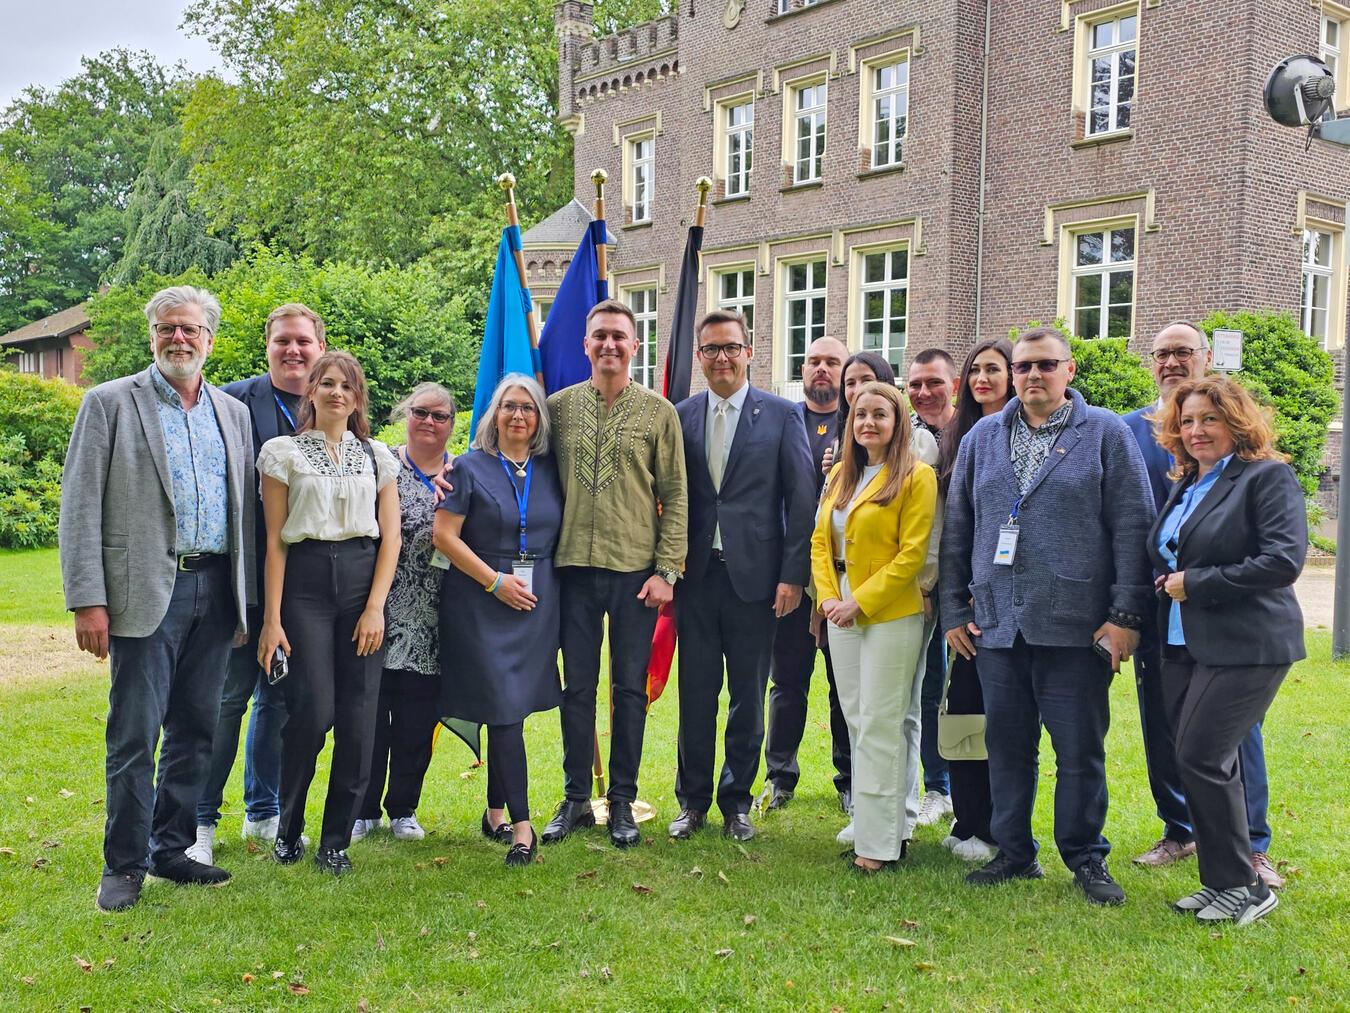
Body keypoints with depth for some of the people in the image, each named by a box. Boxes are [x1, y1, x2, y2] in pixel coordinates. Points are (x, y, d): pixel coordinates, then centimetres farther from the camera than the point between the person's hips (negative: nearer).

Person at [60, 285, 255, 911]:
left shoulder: (233, 413, 13)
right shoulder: (109, 403, 0)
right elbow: (80, 508, -4)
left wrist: (248, 599, 11)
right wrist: (88, 601, -12)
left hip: (216, 592, 5)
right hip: (147, 592, -4)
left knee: (195, 731, 10)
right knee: (135, 736, -2)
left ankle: (172, 850, 24)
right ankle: (125, 865, 12)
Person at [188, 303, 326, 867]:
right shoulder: (235, 401, -5)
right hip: (245, 576, -4)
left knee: (281, 698, 13)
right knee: (227, 696, 0)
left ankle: (264, 812, 26)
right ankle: (200, 820, 12)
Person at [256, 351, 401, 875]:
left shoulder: (377, 456, 12)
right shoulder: (283, 452, 6)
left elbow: (390, 536, 8)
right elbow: (275, 540, 2)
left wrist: (375, 606, -4)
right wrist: (272, 619, -4)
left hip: (363, 581, 2)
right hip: (305, 582, -2)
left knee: (357, 720, -2)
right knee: (312, 711, -11)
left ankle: (336, 840, 11)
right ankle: (288, 827, 12)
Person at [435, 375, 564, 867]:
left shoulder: (550, 471, 10)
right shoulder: (471, 468, -1)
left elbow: (562, 534, 16)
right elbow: (445, 535, -6)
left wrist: (544, 587, 2)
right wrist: (495, 580, -11)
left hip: (538, 602, 4)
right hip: (484, 600, -4)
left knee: (510, 707, 9)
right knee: (505, 708, -8)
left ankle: (495, 812, 23)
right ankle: (521, 826, -6)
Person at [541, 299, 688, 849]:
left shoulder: (659, 412, 1)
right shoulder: (558, 407, 5)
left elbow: (675, 496, 1)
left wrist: (666, 570, -6)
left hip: (637, 571, -1)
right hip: (575, 567, 1)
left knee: (630, 689, 6)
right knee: (577, 687, 8)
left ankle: (622, 802, 18)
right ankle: (575, 799, 20)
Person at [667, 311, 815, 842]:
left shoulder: (781, 415, 0)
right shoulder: (681, 416, 7)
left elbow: (801, 499, -2)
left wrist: (793, 574, -8)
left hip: (753, 575, -2)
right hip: (695, 574, 2)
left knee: (748, 695, 7)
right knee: (696, 692, 8)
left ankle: (737, 801, 22)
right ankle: (693, 801, 22)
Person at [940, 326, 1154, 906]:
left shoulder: (1106, 435, 1)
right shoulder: (982, 438, 12)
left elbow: (1132, 528, -3)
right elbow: (957, 529, 12)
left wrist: (1126, 614, -9)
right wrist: (953, 610, 8)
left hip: (1076, 626, -3)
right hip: (996, 624, 4)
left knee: (1080, 749, 4)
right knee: (1006, 744, 10)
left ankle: (1086, 859, 19)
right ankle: (1013, 853, 24)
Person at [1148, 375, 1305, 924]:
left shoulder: (1268, 476, -8)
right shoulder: (1184, 485, 16)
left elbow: (1284, 559, -19)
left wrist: (1196, 584, -16)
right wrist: (1169, 582, 5)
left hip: (1245, 646, -8)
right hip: (1184, 646, 8)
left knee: (1201, 757, -12)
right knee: (1201, 762, 9)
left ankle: (1244, 887, 3)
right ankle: (1221, 881, 20)